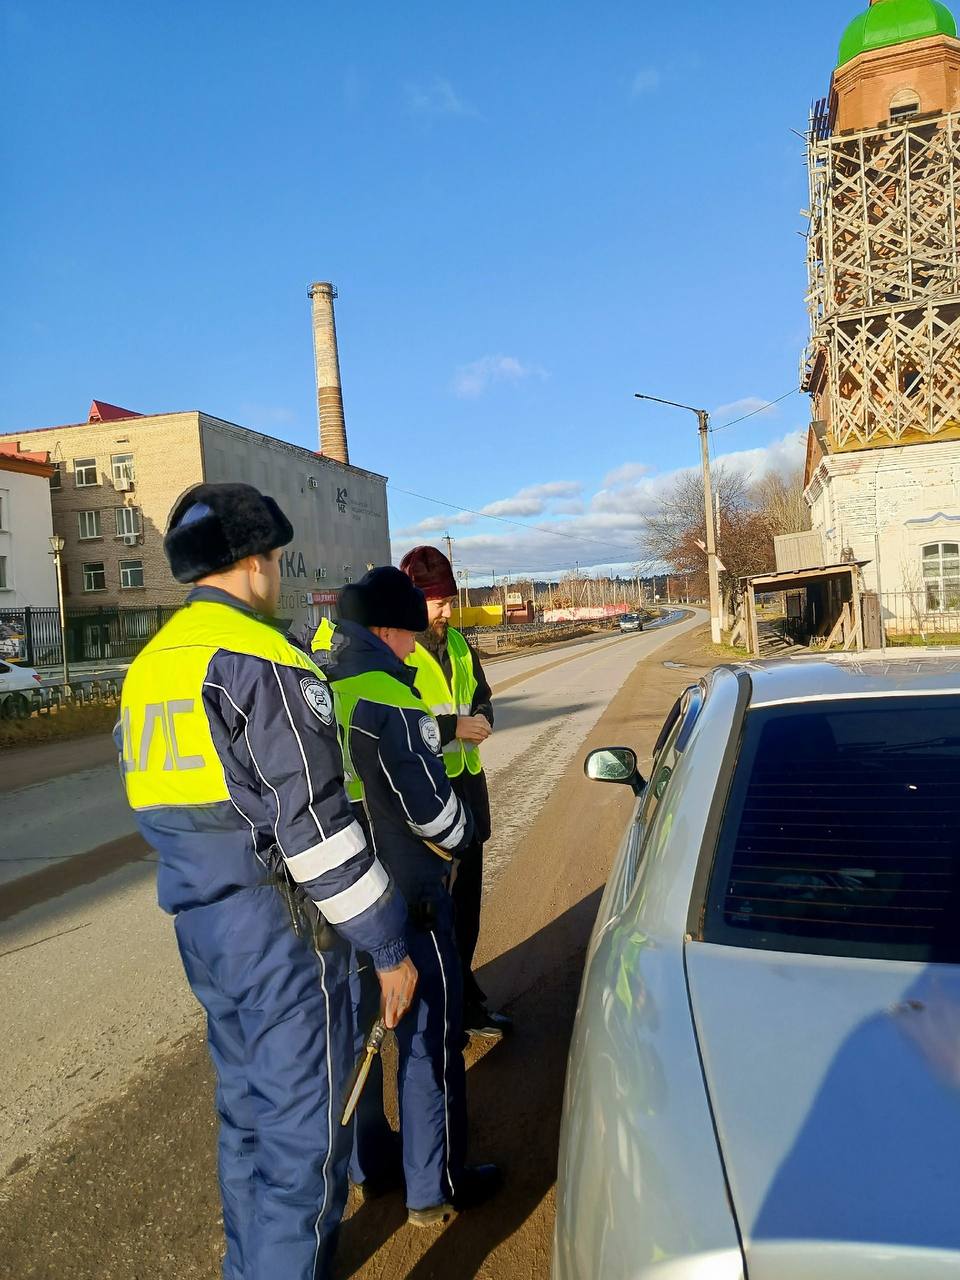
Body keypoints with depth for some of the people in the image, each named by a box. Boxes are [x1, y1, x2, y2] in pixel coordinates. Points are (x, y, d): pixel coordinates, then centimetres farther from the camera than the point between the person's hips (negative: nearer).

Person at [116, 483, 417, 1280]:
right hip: (281, 931, -9)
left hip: (201, 929, 9)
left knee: (248, 1111, 24)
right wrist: (389, 946, -13)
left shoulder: (149, 667, 11)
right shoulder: (261, 661, -18)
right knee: (304, 1135, 5)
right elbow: (316, 826, -21)